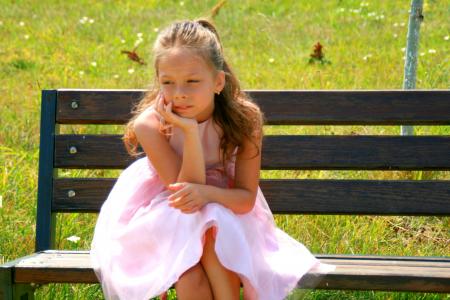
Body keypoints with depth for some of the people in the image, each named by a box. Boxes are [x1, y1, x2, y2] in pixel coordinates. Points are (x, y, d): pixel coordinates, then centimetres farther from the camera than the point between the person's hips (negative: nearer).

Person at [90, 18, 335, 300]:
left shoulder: (242, 120, -18)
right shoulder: (151, 125, -22)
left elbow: (247, 198, -16)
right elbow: (186, 187, -23)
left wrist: (206, 193, -37)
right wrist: (190, 132, -36)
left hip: (224, 207, 1)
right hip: (161, 217, -1)